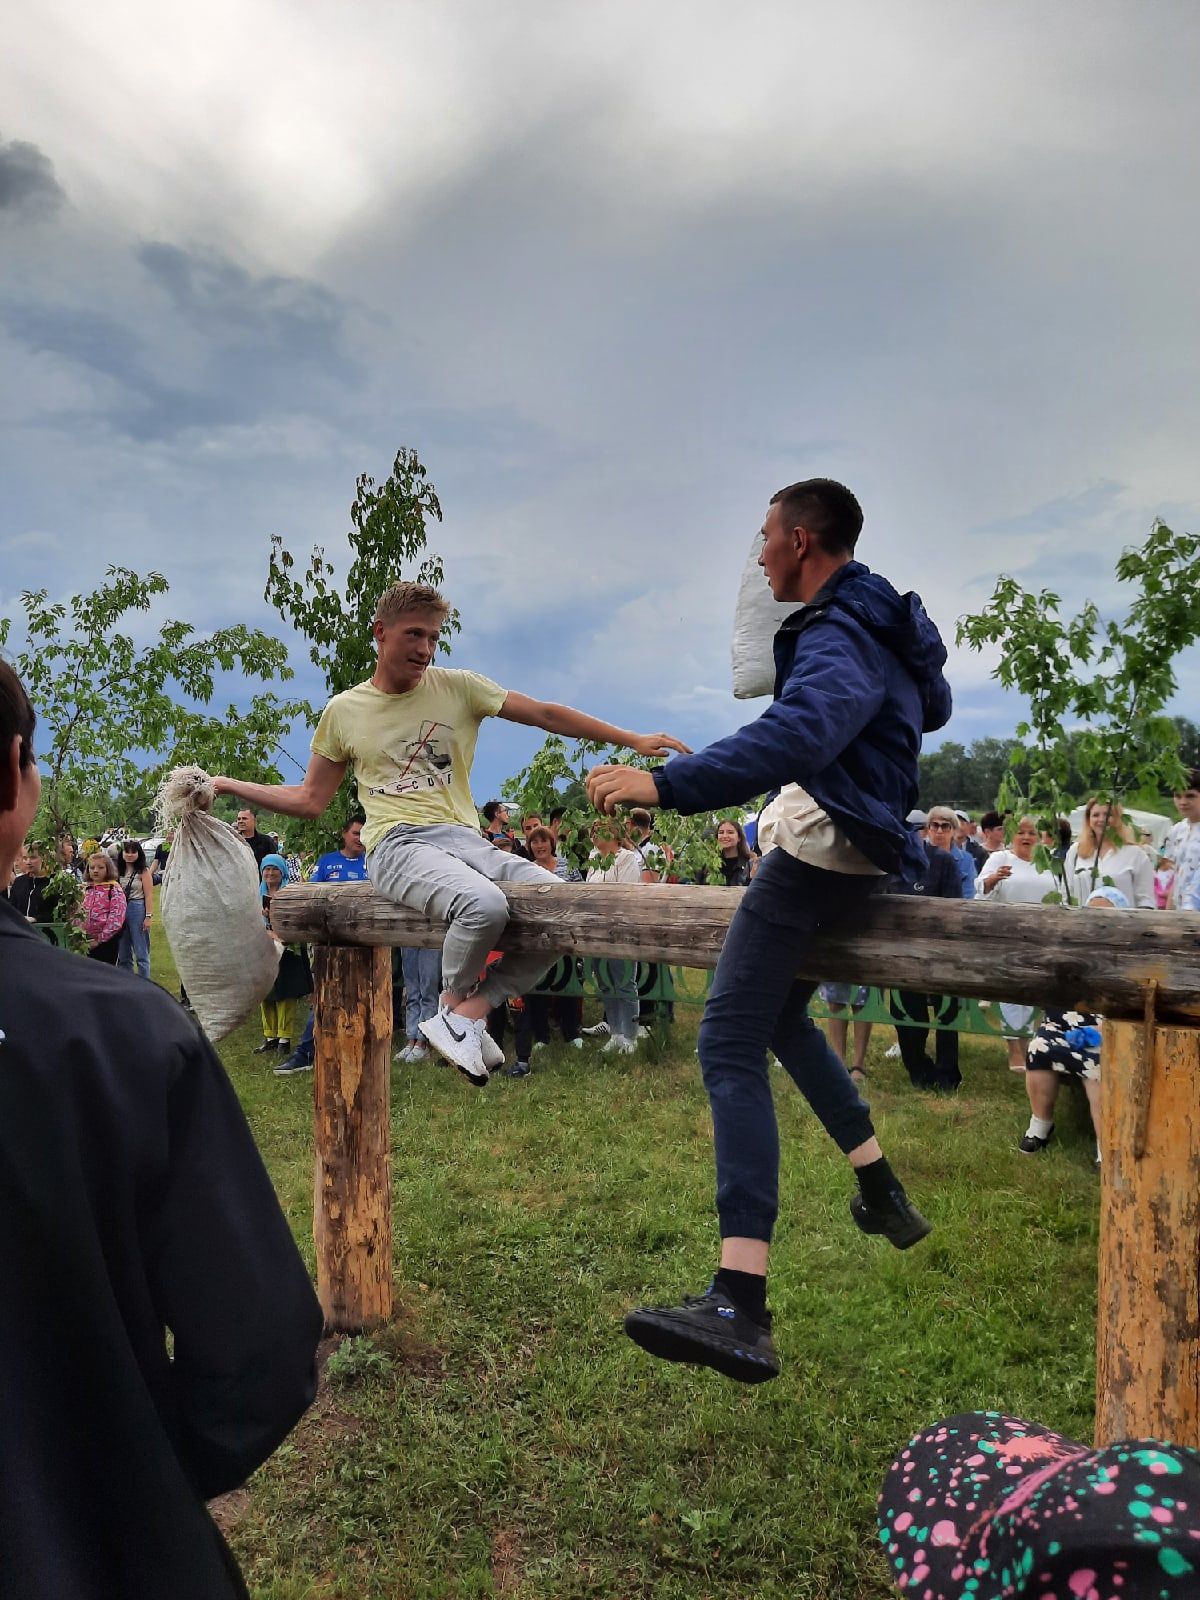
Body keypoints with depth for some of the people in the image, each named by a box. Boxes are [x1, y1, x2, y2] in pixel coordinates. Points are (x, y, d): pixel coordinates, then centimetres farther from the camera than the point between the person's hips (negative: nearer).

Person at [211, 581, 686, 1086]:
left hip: (464, 839, 3)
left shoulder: (459, 686, 8)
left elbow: (546, 714, 7)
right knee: (484, 904, -35)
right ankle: (455, 1006, -4)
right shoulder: (343, 710, 8)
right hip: (398, 845, -3)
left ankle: (469, 1012, -9)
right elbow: (310, 800, 15)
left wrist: (633, 739, 4)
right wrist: (227, 785, 5)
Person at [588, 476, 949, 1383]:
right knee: (779, 1016, 25)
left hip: (819, 849, -11)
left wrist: (669, 784, -47)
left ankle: (741, 1306, -24)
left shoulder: (839, 638, -17)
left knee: (729, 1049, -18)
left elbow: (798, 732, -38)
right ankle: (883, 1193, 30)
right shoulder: (882, 627, 16)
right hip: (844, 848, 11)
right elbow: (935, 705, 33)